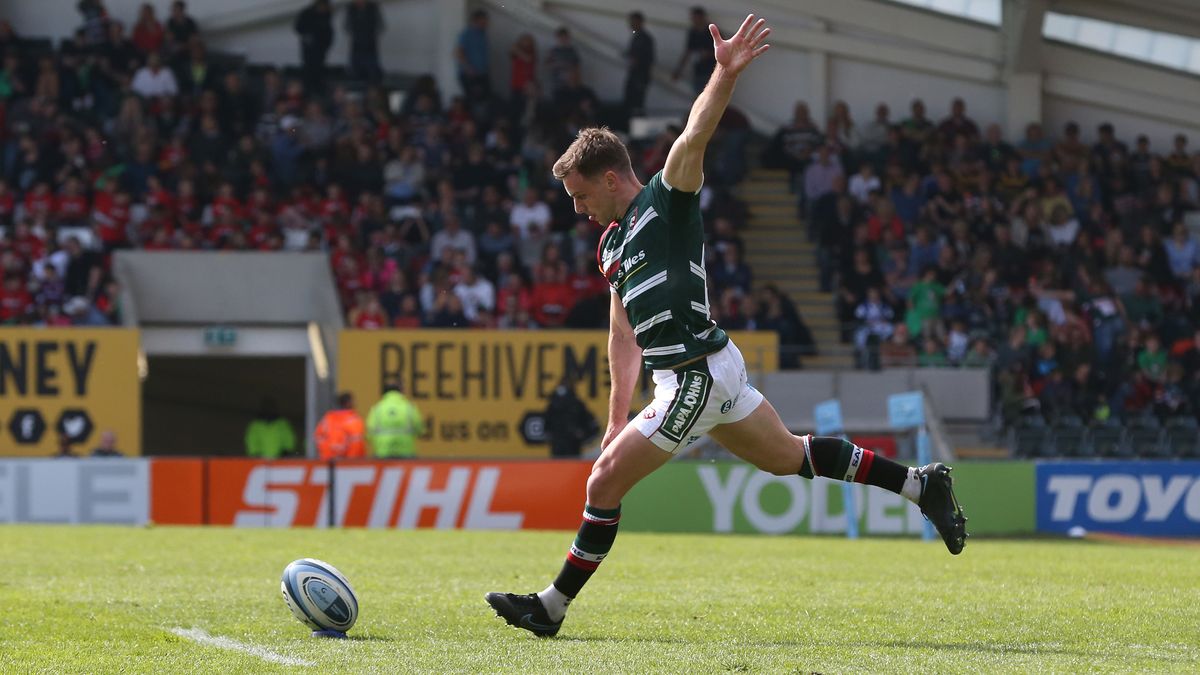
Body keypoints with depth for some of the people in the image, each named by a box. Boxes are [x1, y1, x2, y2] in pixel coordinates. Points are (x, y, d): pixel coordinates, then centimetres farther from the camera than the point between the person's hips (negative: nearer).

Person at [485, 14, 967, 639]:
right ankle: (920, 484, 23)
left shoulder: (666, 200, -7)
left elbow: (693, 138, -25)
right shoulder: (613, 243, 18)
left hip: (698, 374, -10)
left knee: (605, 482, -6)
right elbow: (624, 333, 21)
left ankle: (552, 607, 2)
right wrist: (618, 417, 18)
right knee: (789, 456, 19)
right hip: (708, 373, 10)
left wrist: (726, 73, -42)